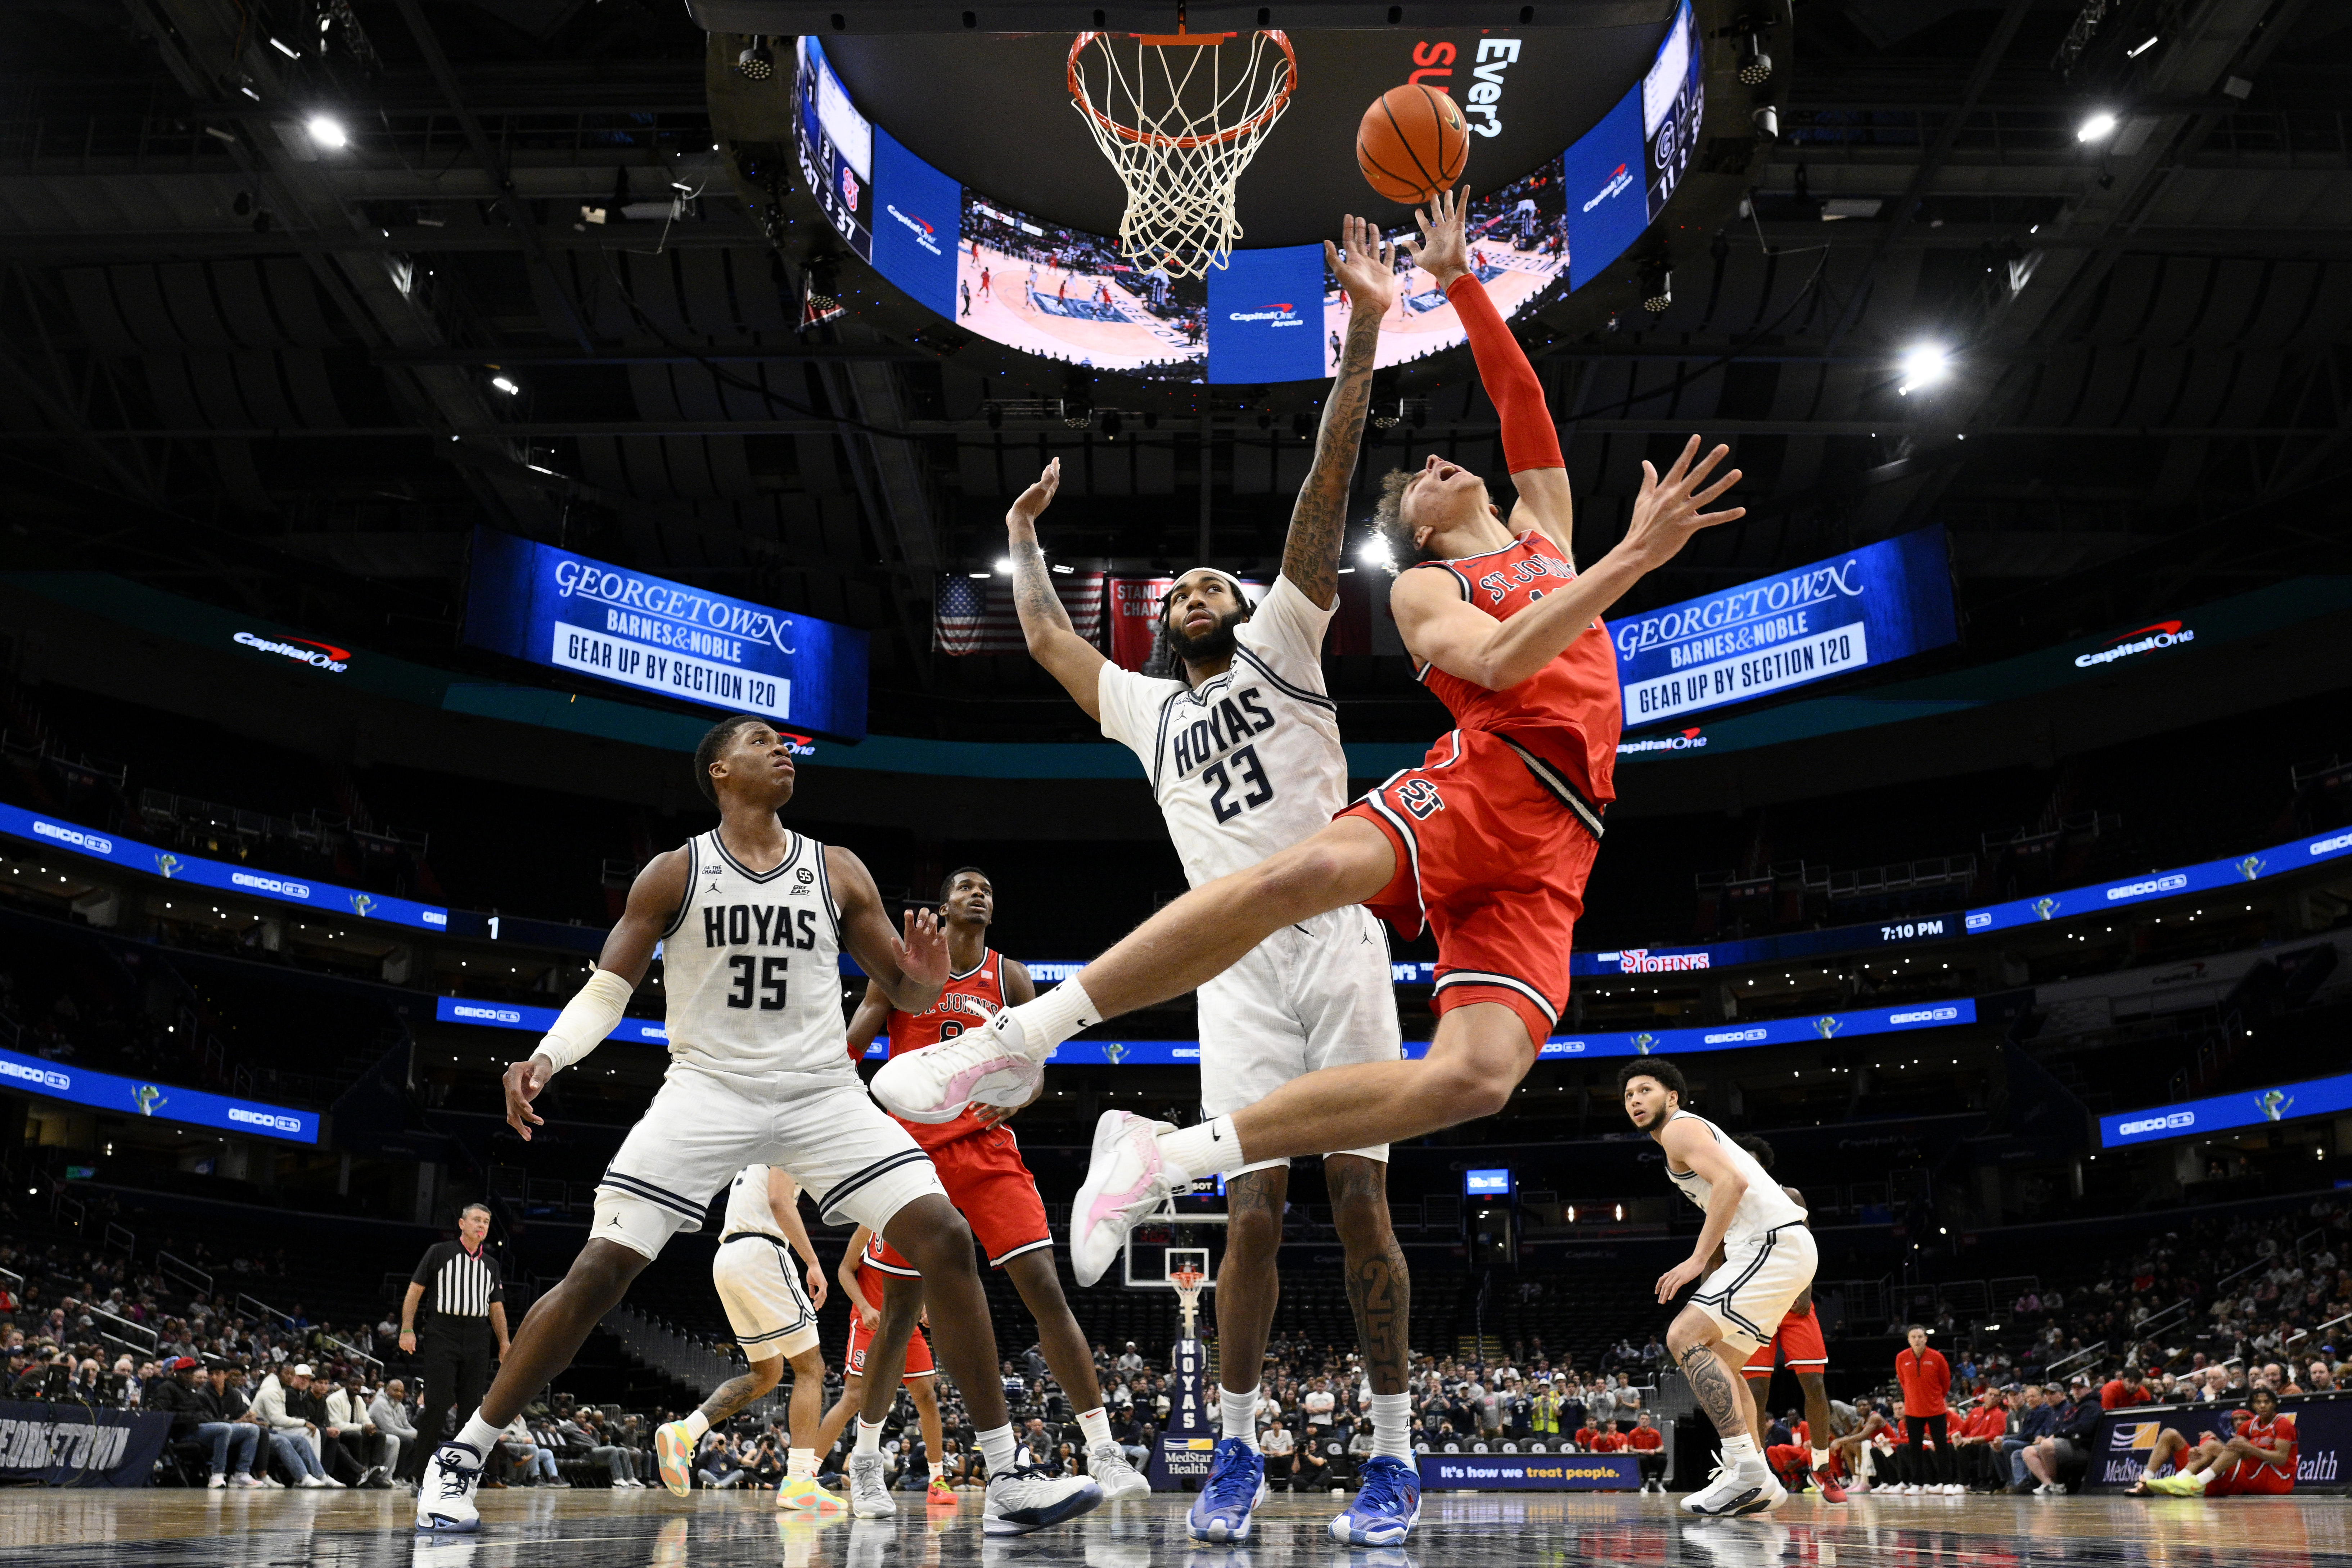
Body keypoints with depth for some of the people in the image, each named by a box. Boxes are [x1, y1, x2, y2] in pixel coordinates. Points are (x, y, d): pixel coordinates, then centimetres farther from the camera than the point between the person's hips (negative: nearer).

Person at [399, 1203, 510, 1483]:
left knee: (471, 1407, 2)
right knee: (437, 1404, -12)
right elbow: (415, 1291, 2)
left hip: (478, 1341, 5)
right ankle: (421, 1474, -4)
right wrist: (407, 1330, -9)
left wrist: (504, 1343, 10)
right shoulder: (440, 1252, 5)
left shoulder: (491, 1265, 18)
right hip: (442, 1335, -4)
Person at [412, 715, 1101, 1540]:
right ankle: (460, 1457, 11)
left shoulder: (838, 871, 7)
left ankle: (1006, 1479, -6)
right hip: (707, 1092, -1)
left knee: (946, 1239, -14)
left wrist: (929, 979, -15)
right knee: (599, 1271, -11)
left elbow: (908, 995, 9)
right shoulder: (674, 874, 1)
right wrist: (545, 1057, -18)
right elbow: (606, 991, 2)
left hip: (822, 1093, 2)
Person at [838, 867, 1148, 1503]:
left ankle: (1103, 1451, -12)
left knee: (1044, 1286, -13)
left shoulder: (1010, 978, 8)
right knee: (901, 1304, 7)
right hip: (913, 1149, 0)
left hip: (987, 1149, 1)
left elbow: (1033, 1069, 4)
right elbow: (850, 1051, 4)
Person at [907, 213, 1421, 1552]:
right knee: (1256, 1211, -2)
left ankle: (1394, 1452, 5)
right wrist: (1027, 532, 39)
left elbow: (1324, 497, 1)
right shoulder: (1147, 710, 21)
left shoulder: (1284, 648, 11)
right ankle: (1238, 1450, 10)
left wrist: (1365, 331, -6)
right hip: (1238, 974, 3)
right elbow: (1046, 637, 33)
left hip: (1337, 946, -3)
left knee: (1360, 1201, -4)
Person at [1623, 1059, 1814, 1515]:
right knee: (1718, 1363, 16)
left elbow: (1733, 1182, -21)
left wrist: (1698, 1260, -21)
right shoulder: (1695, 1132, 26)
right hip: (1780, 1248, 11)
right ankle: (1757, 1484, 14)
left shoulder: (1680, 1128, -5)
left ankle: (1746, 1466, -22)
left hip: (1773, 1243, -11)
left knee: (1685, 1337, -18)